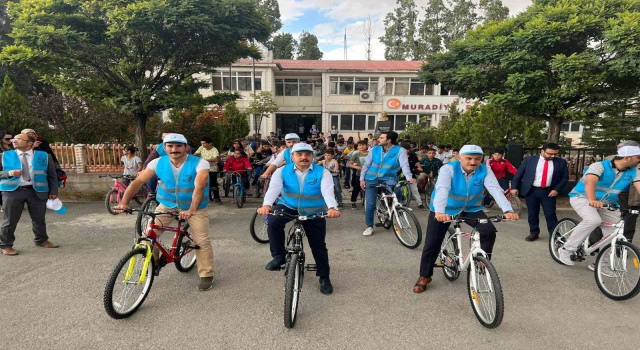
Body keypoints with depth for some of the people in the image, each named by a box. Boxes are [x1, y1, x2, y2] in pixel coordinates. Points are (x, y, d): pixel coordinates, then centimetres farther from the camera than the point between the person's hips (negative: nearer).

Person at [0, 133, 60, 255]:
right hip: (12, 191, 0)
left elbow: (52, 175, 8)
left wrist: (53, 191, 3)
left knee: (39, 218, 11)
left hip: (37, 191, 1)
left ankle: (42, 240, 28)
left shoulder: (44, 156, 6)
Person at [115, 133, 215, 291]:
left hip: (195, 208, -3)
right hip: (167, 205, 3)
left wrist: (191, 210, -46)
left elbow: (199, 187, -33)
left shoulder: (200, 163, -22)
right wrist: (124, 202, -29)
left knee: (202, 241, -6)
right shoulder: (158, 163, -10)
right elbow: (138, 181, -15)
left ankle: (206, 276, 12)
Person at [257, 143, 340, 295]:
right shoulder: (282, 171, -11)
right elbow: (273, 188, -27)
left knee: (318, 245, 5)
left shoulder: (322, 173, -14)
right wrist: (266, 205, -48)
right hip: (288, 207, 1)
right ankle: (278, 256, -9)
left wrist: (332, 208, -51)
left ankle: (324, 277, 27)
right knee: (273, 222, -29)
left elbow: (328, 192, -30)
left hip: (314, 213, 0)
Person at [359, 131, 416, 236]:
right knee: (370, 204, -2)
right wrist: (362, 178, 1)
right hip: (372, 179, 3)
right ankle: (369, 226, 16)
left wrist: (409, 178, -35)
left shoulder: (400, 150, -8)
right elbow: (366, 164, 6)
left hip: (388, 178, -2)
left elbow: (404, 165, -19)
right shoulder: (374, 149, 2)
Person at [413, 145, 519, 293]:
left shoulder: (485, 170, -15)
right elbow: (442, 190, -41)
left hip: (471, 209, 3)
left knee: (489, 231, -21)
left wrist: (508, 210, -44)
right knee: (432, 243, -5)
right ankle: (424, 276, 15)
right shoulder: (448, 169, -25)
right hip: (445, 210, -2)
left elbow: (496, 190, -27)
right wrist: (439, 211, -58)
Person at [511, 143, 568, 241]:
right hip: (531, 191, 0)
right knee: (532, 214, 8)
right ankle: (533, 233, 23)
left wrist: (557, 189, -5)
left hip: (548, 192, 0)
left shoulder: (561, 162, 4)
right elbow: (518, 174, 2)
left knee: (550, 214, 0)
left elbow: (565, 177, 7)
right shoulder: (529, 159, 0)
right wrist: (514, 187, -4)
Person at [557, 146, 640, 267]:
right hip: (582, 198, -7)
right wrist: (592, 200, -54)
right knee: (593, 220, -33)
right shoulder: (600, 166, -19)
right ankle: (567, 249, -21)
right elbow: (590, 182, -37)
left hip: (607, 204, 7)